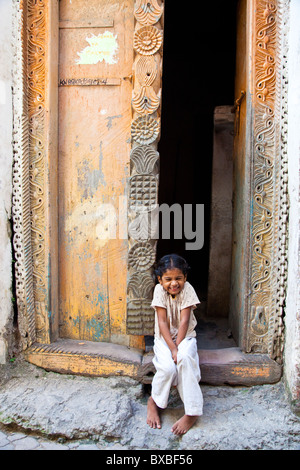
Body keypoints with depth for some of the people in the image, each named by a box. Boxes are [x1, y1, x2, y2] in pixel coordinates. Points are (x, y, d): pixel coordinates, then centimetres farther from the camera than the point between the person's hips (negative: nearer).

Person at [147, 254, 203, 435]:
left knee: (185, 357, -33)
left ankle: (192, 412, -22)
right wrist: (172, 349, -23)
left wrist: (177, 348, -22)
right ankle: (154, 402, 2)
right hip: (164, 338, 0)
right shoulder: (159, 290, -12)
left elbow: (184, 321, -16)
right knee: (168, 367, -28)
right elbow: (162, 322, -15)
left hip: (185, 337, 0)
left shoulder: (187, 289, -12)